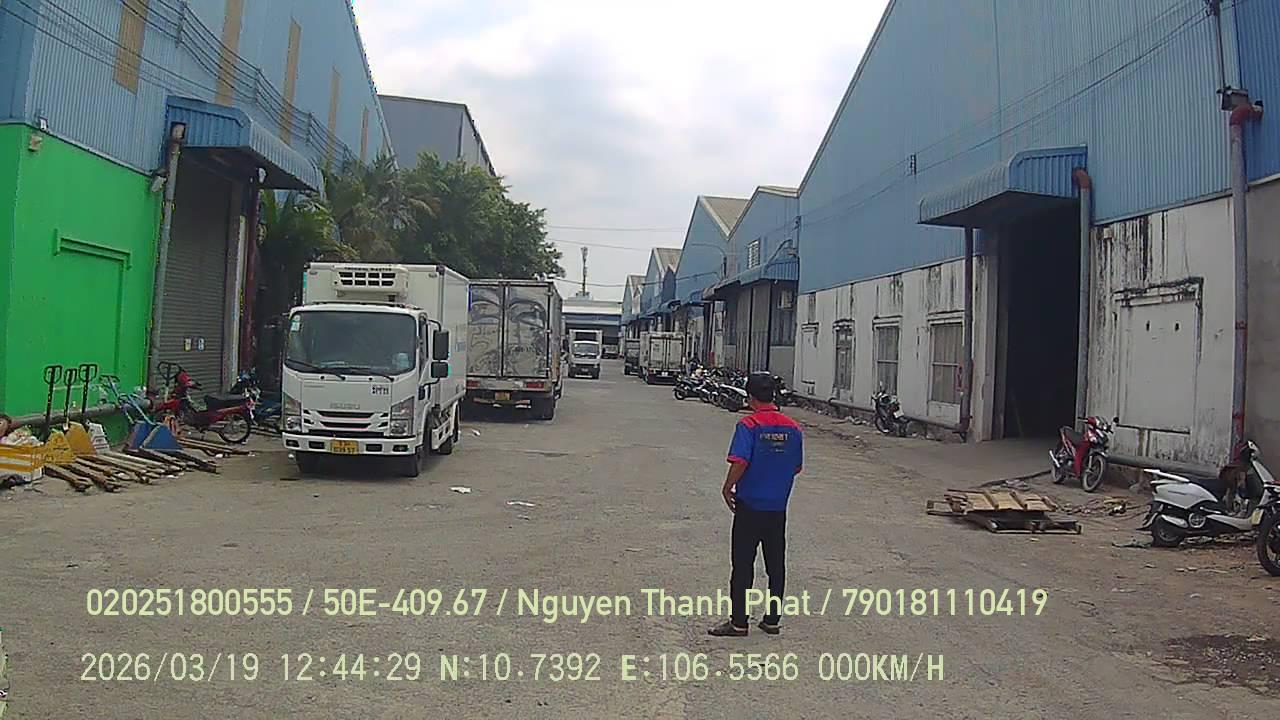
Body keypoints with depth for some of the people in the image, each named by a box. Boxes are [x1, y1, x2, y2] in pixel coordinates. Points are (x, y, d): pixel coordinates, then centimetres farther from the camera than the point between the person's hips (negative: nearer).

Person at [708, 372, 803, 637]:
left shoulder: (749, 425, -13)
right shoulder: (793, 428, 3)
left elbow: (740, 461, -22)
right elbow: (797, 467, 10)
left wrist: (727, 488, -8)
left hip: (749, 506, -5)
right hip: (778, 508, 5)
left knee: (743, 565, 3)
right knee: (776, 565, 12)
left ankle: (738, 622, 8)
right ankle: (772, 620, 20)